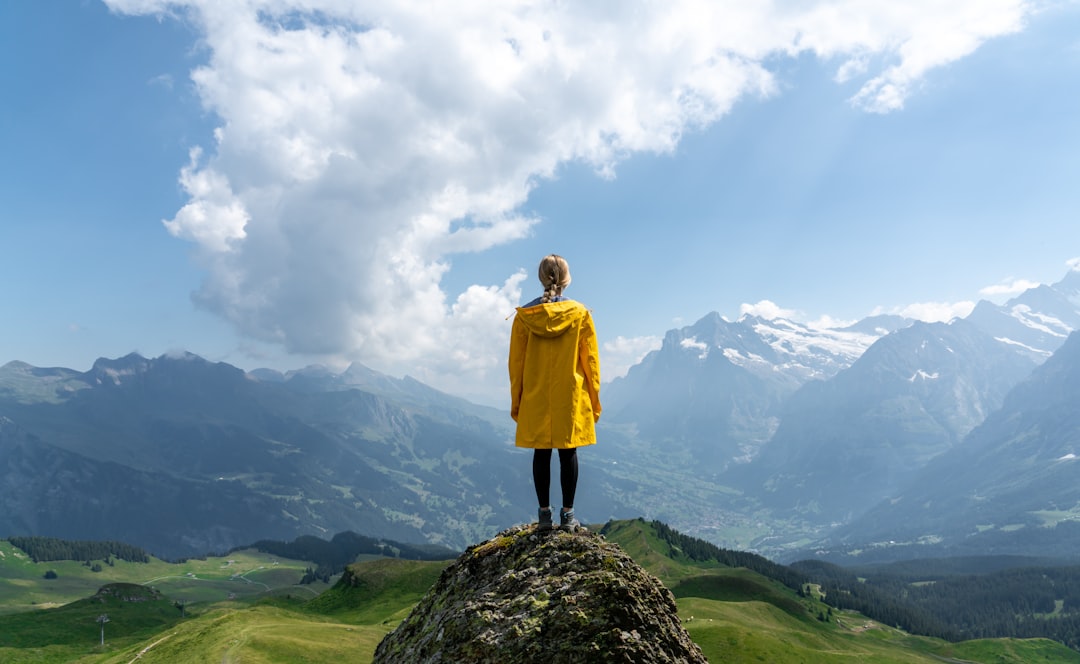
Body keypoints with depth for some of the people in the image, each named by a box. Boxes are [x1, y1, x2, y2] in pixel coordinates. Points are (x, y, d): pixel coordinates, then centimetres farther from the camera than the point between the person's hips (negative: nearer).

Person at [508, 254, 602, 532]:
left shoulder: (524, 315, -2)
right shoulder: (580, 314, -4)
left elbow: (516, 362, 2)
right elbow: (591, 361, -1)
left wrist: (515, 402, 11)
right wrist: (594, 400, 8)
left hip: (535, 399, 1)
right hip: (571, 397, -1)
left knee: (541, 454, 8)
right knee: (568, 453, 5)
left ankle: (544, 514, 12)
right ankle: (568, 515, 9)